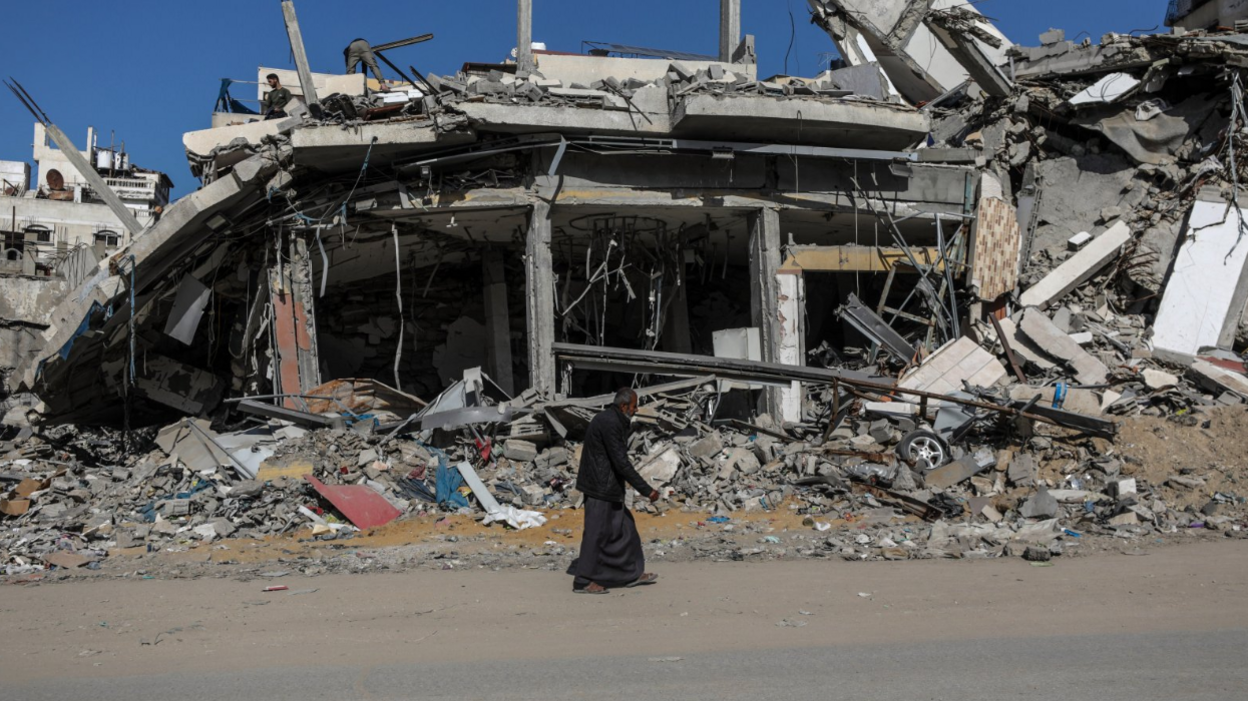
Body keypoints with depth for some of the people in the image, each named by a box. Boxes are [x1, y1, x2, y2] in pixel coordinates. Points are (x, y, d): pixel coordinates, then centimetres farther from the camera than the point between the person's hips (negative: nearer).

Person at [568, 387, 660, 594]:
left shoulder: (610, 420, 12)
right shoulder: (610, 424, -20)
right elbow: (621, 462, -23)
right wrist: (646, 490, -20)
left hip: (607, 488, 10)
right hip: (600, 488, -10)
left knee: (623, 527, 15)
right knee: (596, 533, -3)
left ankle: (632, 573, 24)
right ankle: (583, 581, 5)